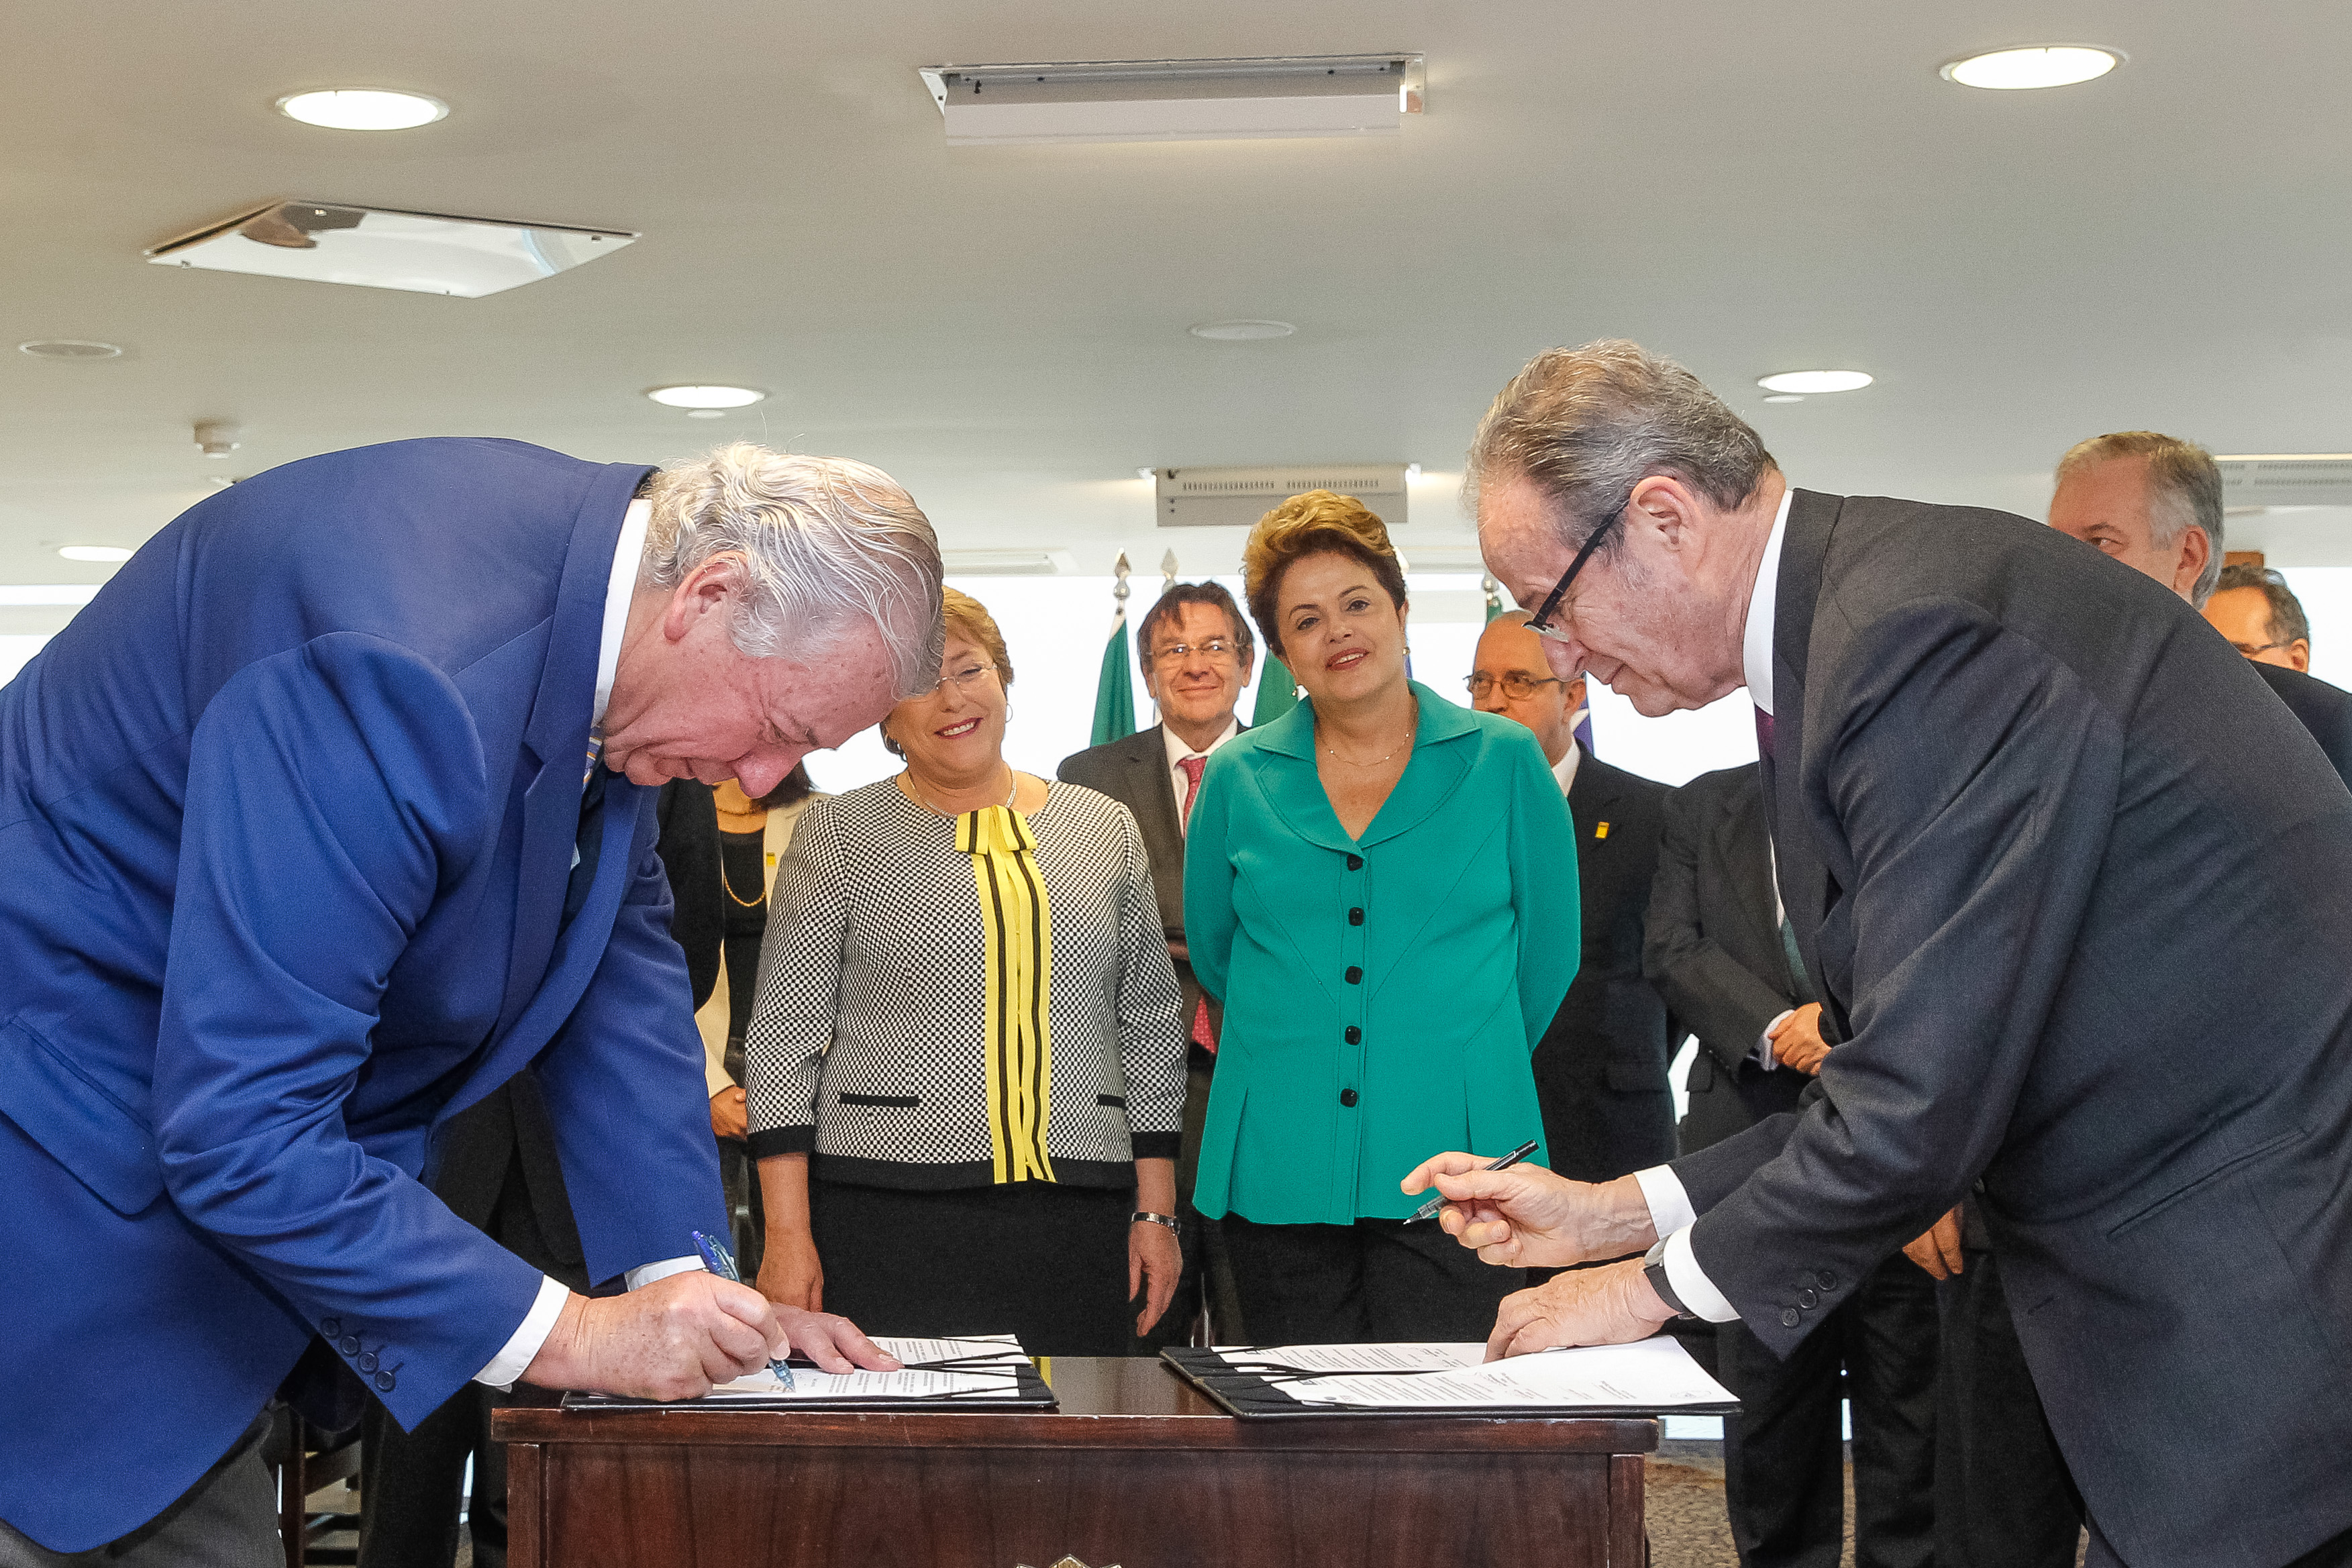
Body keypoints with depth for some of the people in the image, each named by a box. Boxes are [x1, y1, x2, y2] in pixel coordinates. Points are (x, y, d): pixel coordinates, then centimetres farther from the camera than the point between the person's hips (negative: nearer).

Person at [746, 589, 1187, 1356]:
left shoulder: (1106, 828, 13)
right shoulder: (839, 833, 5)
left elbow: (1151, 1027, 14)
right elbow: (783, 1037, 1)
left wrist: (1156, 1213, 8)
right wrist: (787, 1234, -6)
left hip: (1077, 1215, 2)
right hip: (888, 1213, -2)